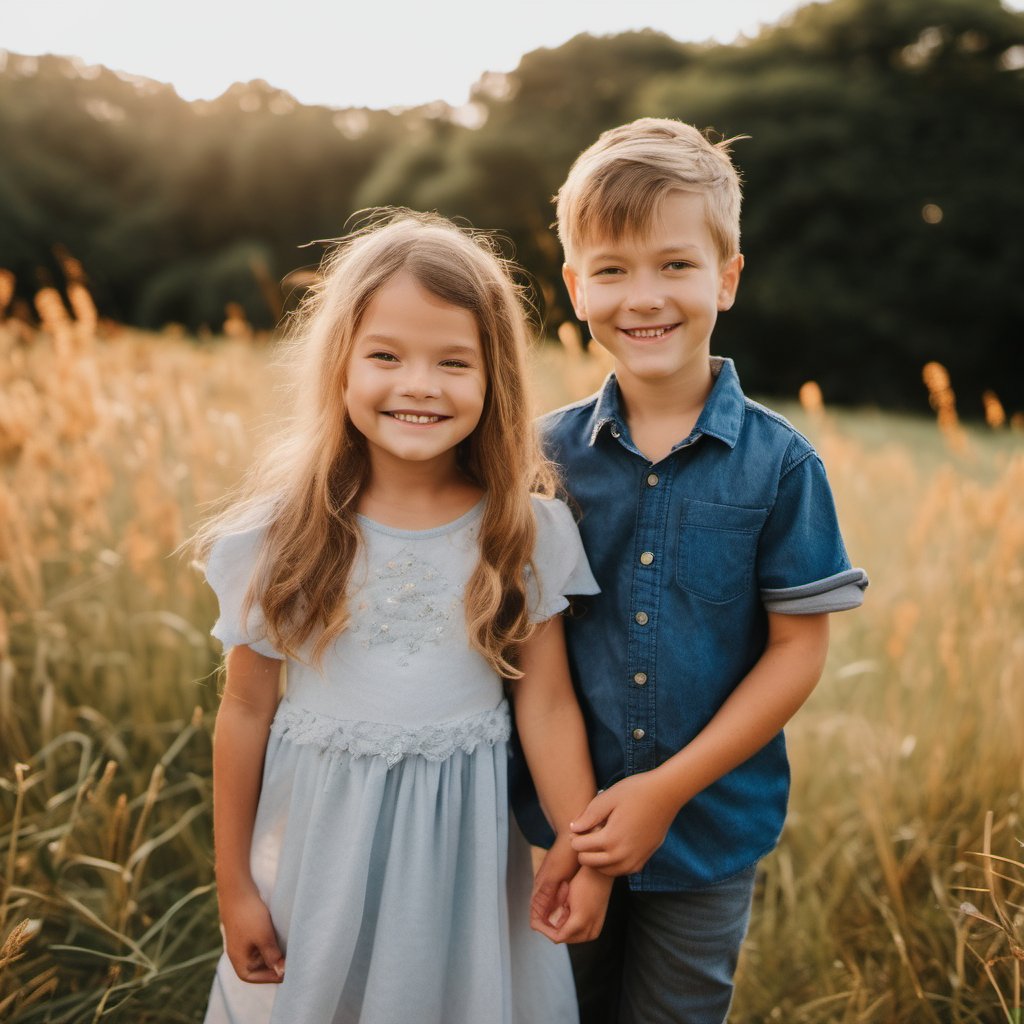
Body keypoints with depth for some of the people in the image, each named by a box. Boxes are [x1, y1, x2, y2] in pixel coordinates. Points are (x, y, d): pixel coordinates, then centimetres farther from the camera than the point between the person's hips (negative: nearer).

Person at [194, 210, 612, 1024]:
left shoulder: (529, 531, -10)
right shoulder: (283, 535, -11)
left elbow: (547, 702, -5)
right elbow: (247, 711, -3)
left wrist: (586, 847, -9)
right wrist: (233, 884, 3)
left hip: (464, 843, 0)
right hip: (321, 843, 0)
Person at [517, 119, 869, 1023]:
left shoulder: (780, 464, -12)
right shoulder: (550, 452, -7)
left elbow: (799, 648, -9)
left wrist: (669, 788, -14)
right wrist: (564, 815, -7)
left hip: (712, 832, -1)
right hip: (565, 823, 2)